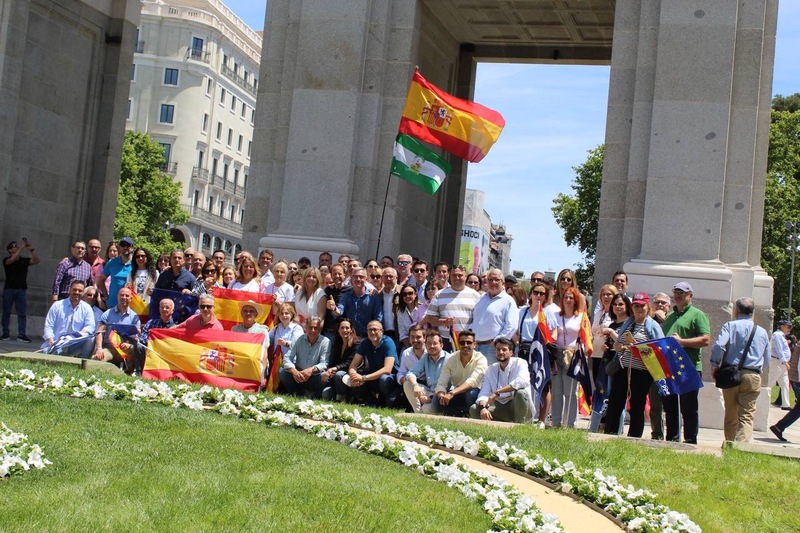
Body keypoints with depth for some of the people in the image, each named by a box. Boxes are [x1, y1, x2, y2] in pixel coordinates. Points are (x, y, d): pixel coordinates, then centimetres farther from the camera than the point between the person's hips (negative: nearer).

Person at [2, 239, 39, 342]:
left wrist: (32, 250, -17)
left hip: (22, 290, 2)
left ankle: (21, 335, -6)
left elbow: (36, 261, -4)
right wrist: (22, 247, -22)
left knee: (22, 313, -4)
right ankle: (6, 334, 6)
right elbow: (12, 260, -20)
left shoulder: (24, 260, 9)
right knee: (6, 312, 2)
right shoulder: (6, 260, 2)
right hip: (9, 289, -1)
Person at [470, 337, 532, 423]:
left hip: (518, 407, -4)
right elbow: (484, 393, -5)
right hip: (500, 408, 4)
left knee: (521, 393, -35)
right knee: (474, 409, -14)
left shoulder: (520, 363, -9)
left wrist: (497, 392, -32)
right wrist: (482, 408, -28)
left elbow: (522, 381, -30)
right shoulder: (491, 370, 5)